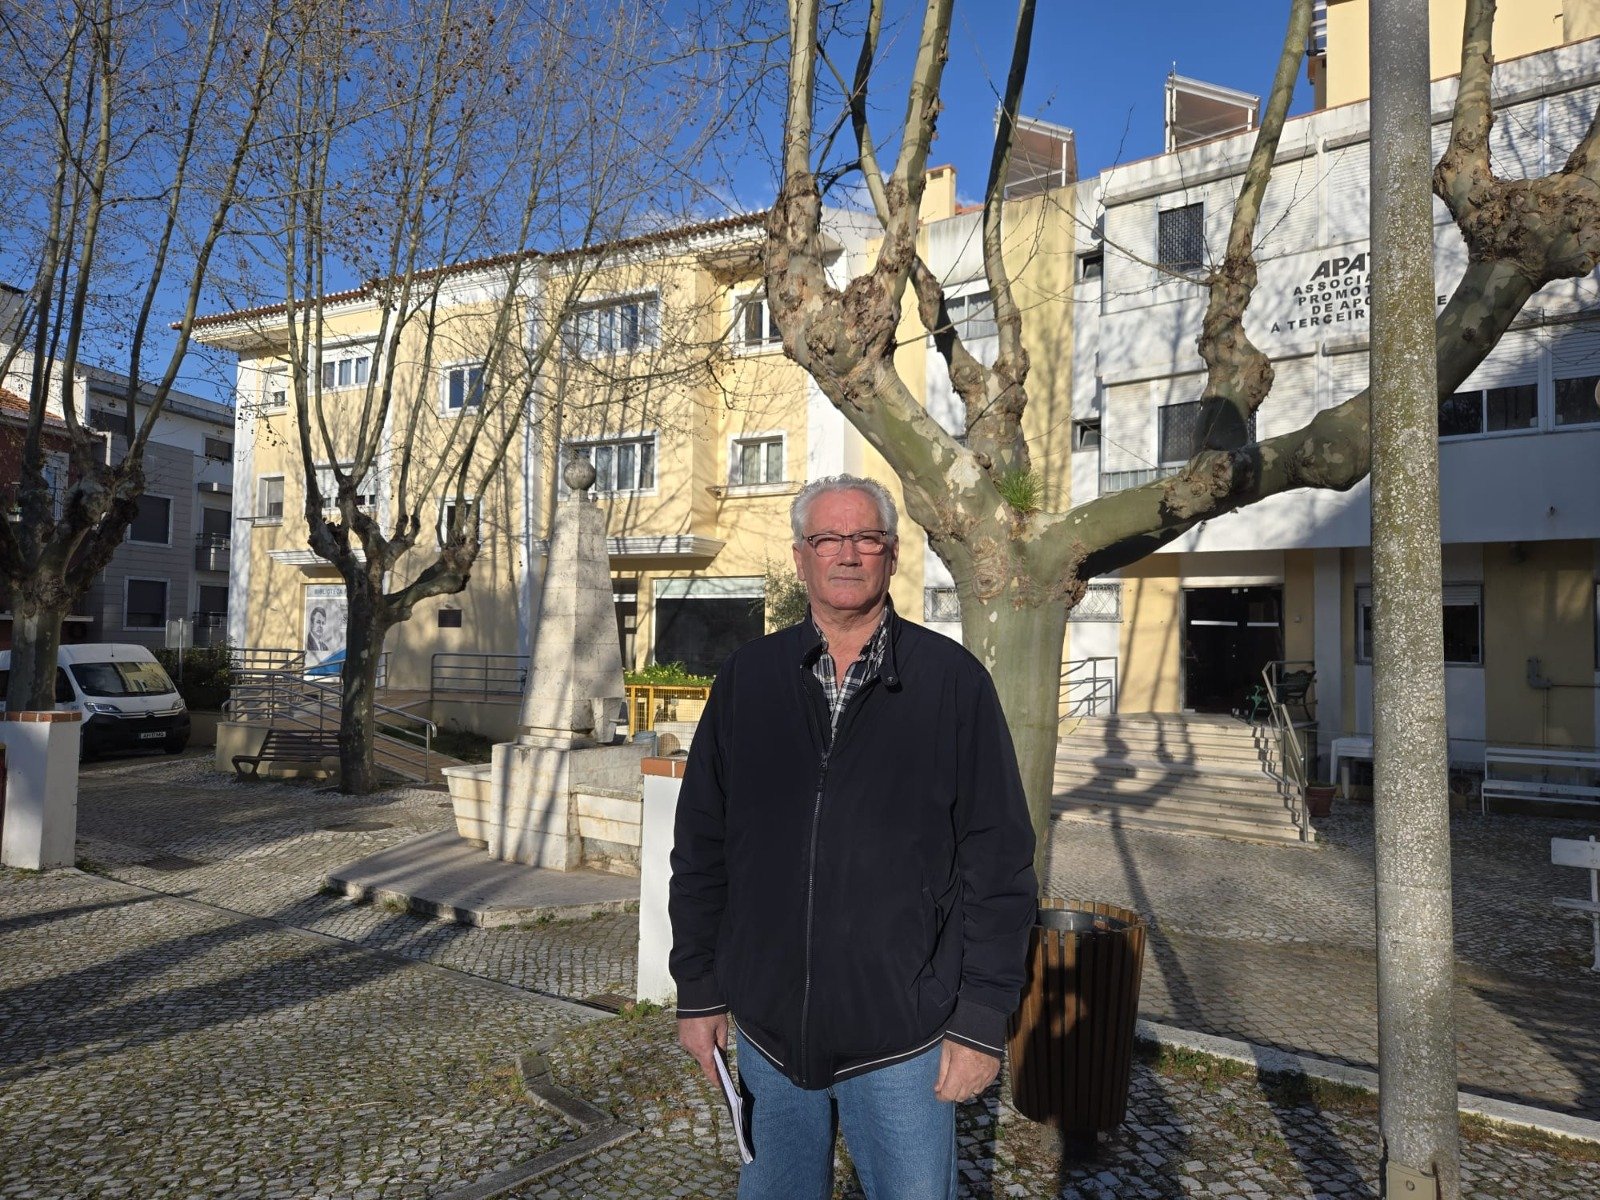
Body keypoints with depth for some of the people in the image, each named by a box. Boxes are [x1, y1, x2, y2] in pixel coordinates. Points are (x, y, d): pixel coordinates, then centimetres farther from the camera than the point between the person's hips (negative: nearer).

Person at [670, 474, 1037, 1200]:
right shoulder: (747, 678, 0)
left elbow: (998, 861, -6)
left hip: (904, 1034, -2)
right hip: (765, 1027, 3)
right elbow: (700, 846, 4)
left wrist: (981, 1021, -7)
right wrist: (697, 990, 4)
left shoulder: (953, 682, -7)